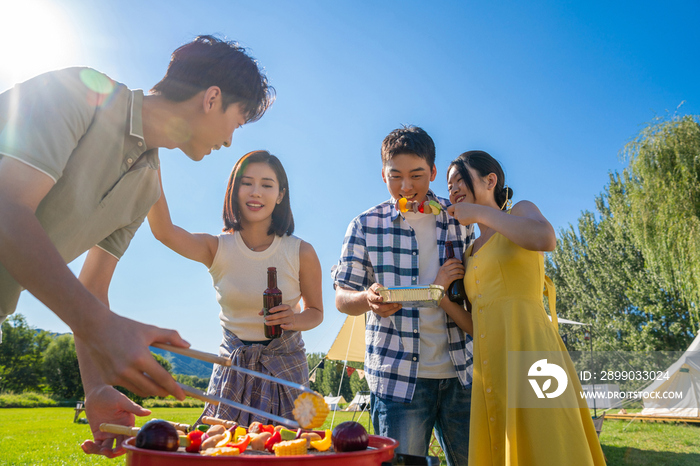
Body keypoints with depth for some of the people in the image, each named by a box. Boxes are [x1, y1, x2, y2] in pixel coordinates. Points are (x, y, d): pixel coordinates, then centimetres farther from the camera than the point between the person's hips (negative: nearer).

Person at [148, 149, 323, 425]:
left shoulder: (301, 253, -8)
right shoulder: (217, 249, -6)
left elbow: (316, 311, 5)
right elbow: (163, 230, -25)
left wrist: (294, 320, -17)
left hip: (284, 366, 0)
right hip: (233, 367, 1)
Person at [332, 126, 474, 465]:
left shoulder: (458, 220, 8)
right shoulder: (366, 225, 1)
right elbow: (342, 298, 2)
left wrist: (443, 290, -8)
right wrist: (368, 299, -21)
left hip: (459, 373, 3)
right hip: (397, 376, -2)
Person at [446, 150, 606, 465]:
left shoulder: (522, 211, 8)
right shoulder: (472, 252, 22)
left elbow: (545, 238, -19)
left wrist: (479, 212, -8)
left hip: (528, 351, -6)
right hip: (489, 370, 6)